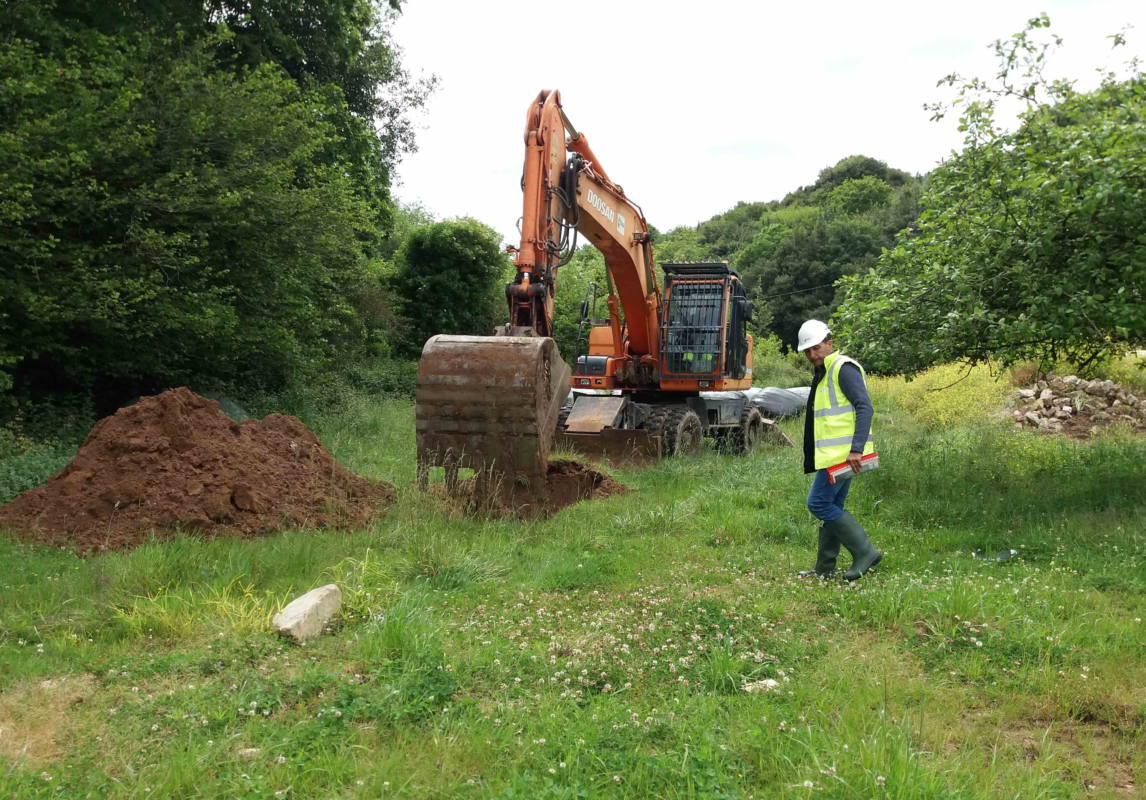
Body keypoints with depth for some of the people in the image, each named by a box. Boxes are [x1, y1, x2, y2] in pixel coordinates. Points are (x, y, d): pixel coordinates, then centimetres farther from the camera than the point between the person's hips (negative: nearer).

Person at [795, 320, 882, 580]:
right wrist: (812, 460, 21)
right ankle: (824, 568, 19)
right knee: (832, 506, 12)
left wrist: (857, 448, -27)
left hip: (842, 453, -10)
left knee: (819, 503, -9)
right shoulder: (824, 373, 20)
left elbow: (864, 407, -20)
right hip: (835, 454, 10)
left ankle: (864, 552, -3)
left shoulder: (844, 368, -10)